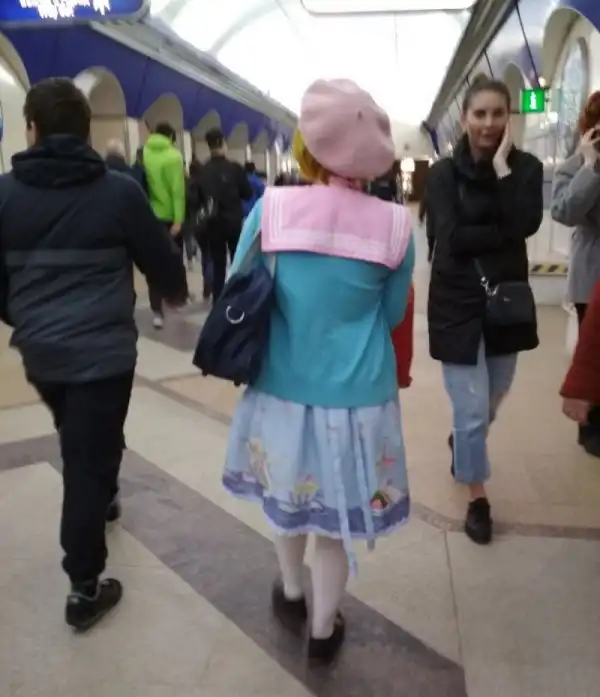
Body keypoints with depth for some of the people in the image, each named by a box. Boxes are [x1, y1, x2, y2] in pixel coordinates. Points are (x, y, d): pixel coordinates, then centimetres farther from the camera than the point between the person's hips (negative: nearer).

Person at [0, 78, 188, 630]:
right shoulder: (119, 190, -7)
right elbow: (162, 260, 1)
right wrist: (177, 290, 24)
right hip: (102, 351, -4)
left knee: (80, 447, 27)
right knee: (90, 460, 2)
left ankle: (97, 499, 51)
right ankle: (86, 588, 9)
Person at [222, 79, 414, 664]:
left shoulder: (270, 208, -11)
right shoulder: (394, 225, -10)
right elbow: (391, 315, 5)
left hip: (282, 389, 1)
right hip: (356, 397, 0)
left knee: (287, 496, 26)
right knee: (335, 517, 18)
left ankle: (290, 594, 49)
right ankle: (323, 631, 38)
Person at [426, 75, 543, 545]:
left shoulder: (526, 167, 1)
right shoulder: (444, 173, -5)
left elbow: (526, 224, -18)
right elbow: (451, 238, -18)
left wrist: (501, 165, -15)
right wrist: (503, 234, -13)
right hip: (458, 303, -3)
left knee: (491, 402, 17)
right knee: (471, 409, -1)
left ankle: (460, 442, 50)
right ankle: (478, 497, 21)